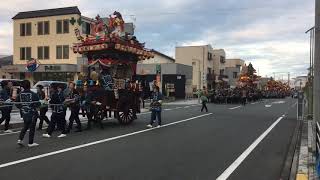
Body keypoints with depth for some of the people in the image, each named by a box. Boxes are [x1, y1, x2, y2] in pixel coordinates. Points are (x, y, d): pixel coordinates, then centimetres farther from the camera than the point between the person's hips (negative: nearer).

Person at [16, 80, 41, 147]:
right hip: (32, 113, -5)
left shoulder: (20, 94, -3)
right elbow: (37, 104, -18)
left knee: (25, 126, 23)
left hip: (24, 113, 5)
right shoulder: (33, 94, -17)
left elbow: (17, 104, 3)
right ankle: (30, 143, 11)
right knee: (32, 128, 6)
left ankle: (20, 139, 13)